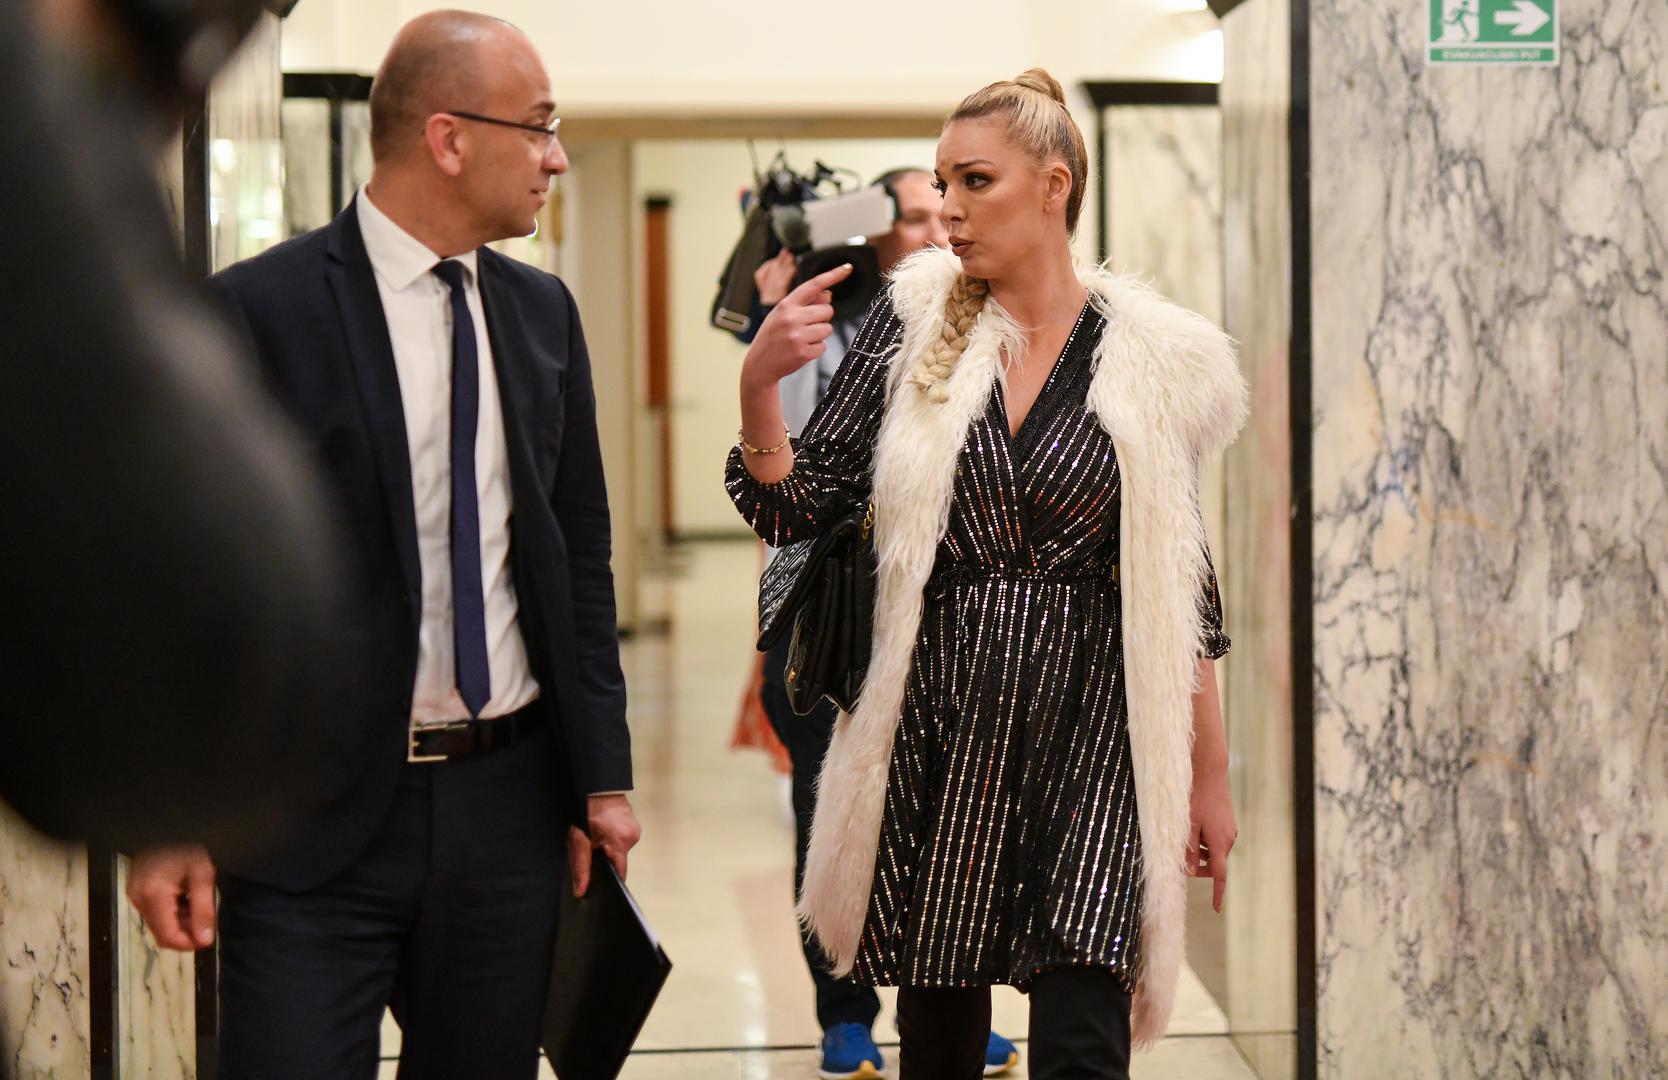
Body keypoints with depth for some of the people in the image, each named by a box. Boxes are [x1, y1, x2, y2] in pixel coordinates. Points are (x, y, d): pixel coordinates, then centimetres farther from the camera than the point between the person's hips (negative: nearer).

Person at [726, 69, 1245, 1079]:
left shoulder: (1150, 356, 0)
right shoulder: (915, 323, 3)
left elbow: (1181, 580, 6)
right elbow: (795, 509, 2)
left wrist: (1211, 773, 7)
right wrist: (760, 382, -16)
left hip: (1090, 735, -2)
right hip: (938, 732, 2)